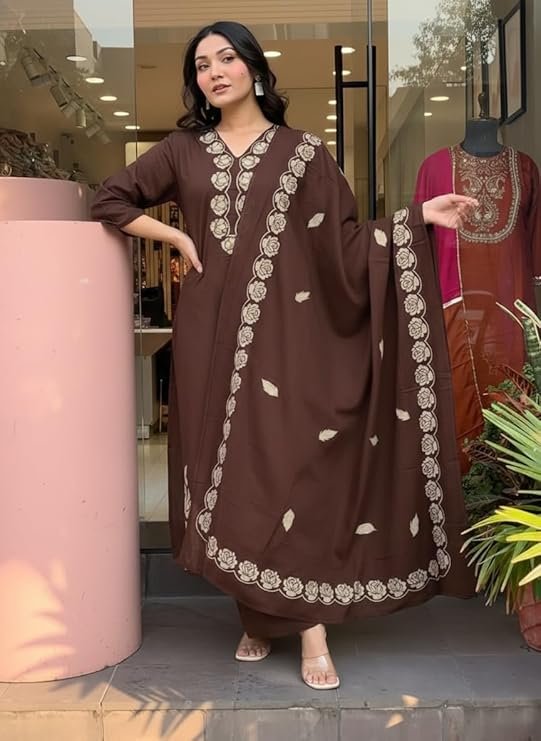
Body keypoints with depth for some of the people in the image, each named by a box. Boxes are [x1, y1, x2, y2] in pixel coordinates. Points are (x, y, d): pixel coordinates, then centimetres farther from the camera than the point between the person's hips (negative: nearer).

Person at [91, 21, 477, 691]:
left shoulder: (303, 152, 8)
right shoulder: (184, 149, 13)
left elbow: (343, 242, 4)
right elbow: (111, 199, 17)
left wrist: (417, 218, -6)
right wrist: (176, 236, 4)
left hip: (285, 330, -2)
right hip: (212, 332, 2)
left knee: (293, 463, -9)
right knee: (227, 466, 2)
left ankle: (311, 629, -4)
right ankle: (254, 616, 13)